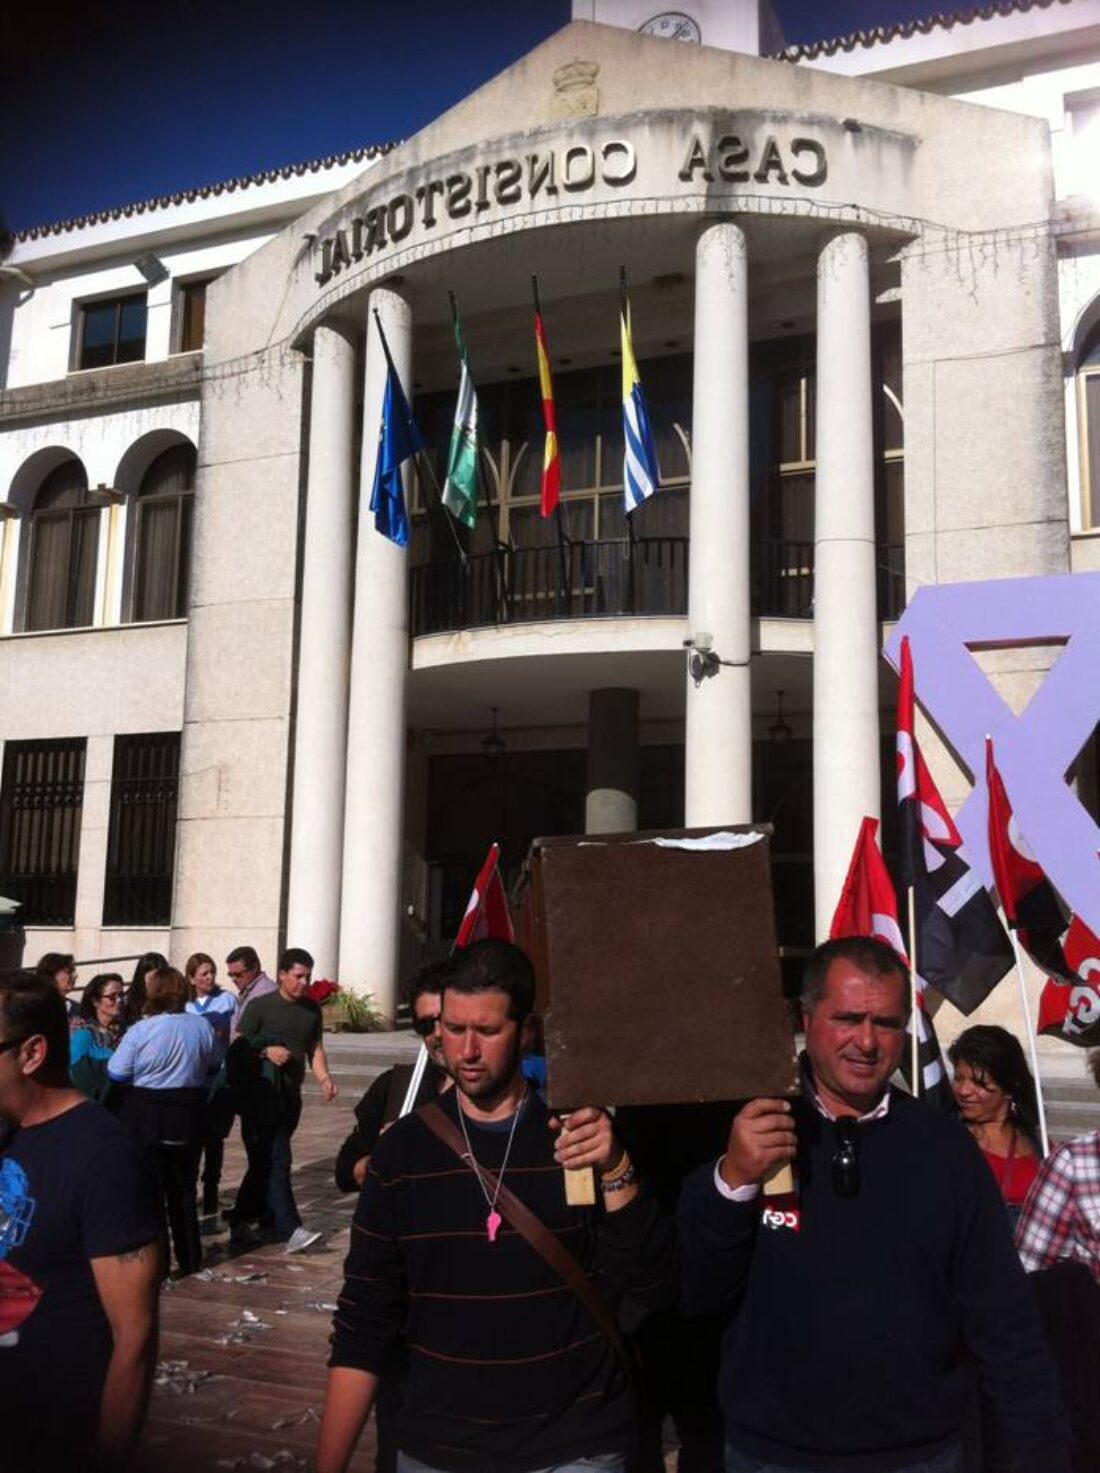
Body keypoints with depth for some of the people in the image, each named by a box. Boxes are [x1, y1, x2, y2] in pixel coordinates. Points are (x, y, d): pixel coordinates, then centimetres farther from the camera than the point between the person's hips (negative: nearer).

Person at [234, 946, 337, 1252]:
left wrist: (324, 1078, -1)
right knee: (275, 1162, -9)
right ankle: (289, 1230, -10)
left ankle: (242, 1222, 27)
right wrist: (266, 1052, -20)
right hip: (262, 1096, -6)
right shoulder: (259, 1006, -6)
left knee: (265, 1161, 14)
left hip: (290, 1096, 6)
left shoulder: (311, 1009, 10)